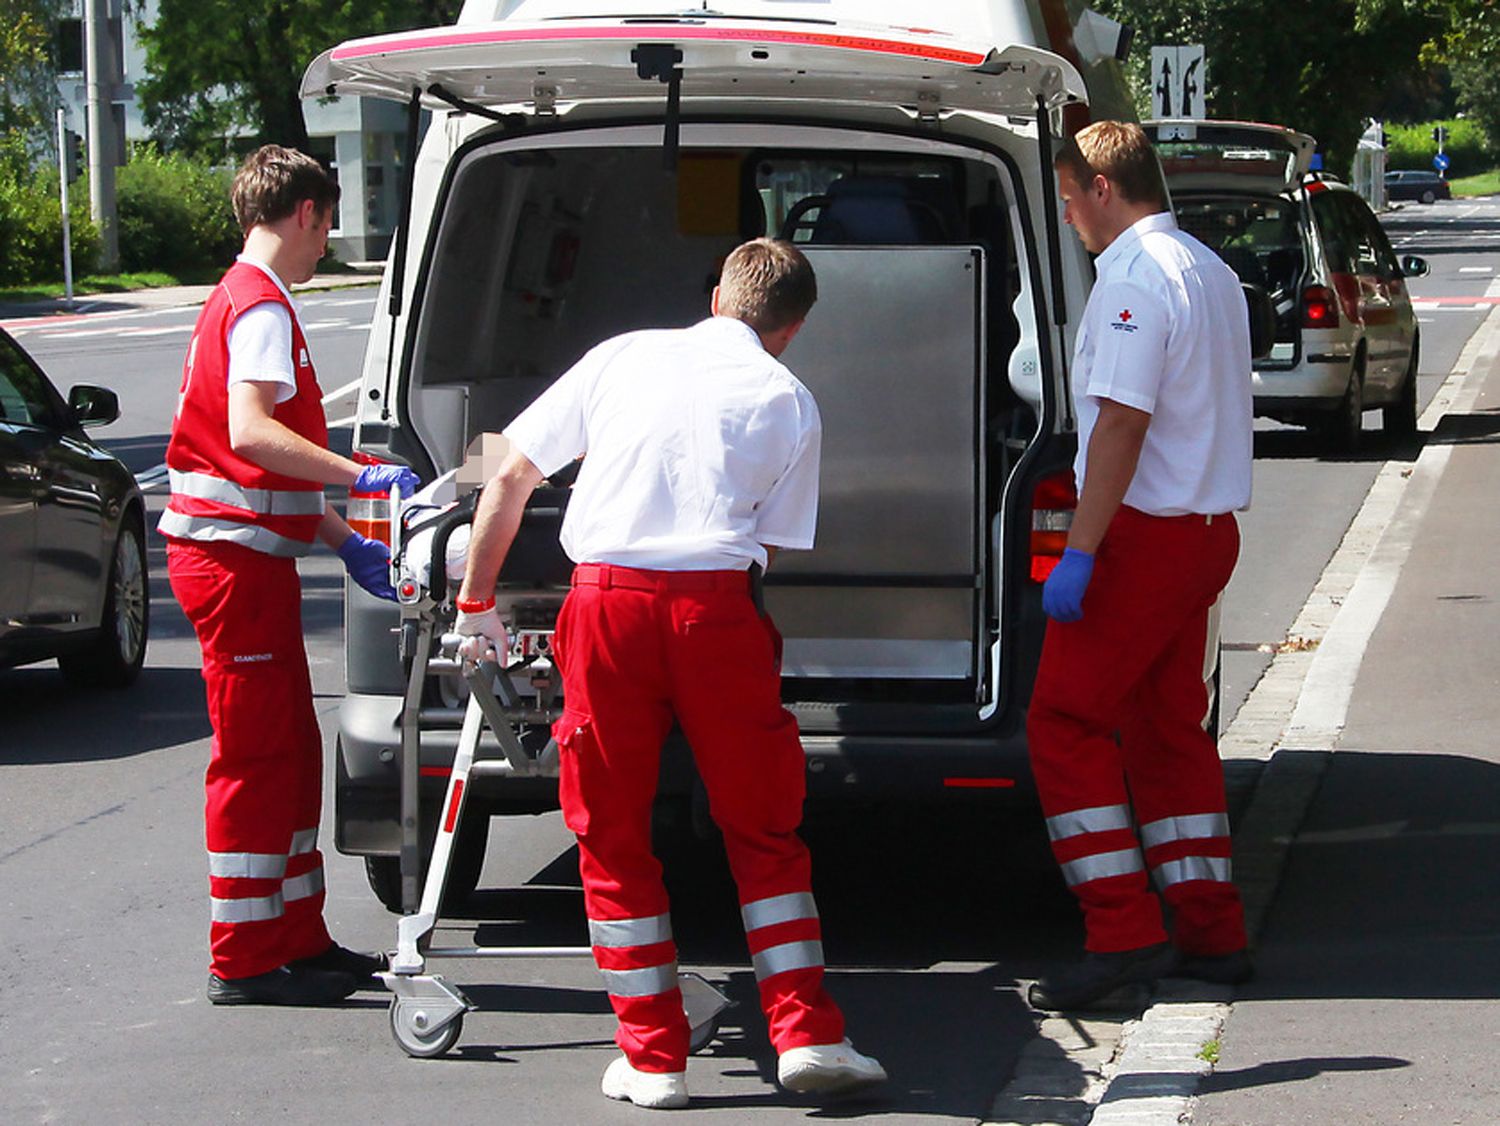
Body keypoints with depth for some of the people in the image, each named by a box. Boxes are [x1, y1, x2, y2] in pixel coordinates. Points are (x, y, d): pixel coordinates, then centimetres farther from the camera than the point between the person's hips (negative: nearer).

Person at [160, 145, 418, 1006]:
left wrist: (344, 539, 22)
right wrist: (362, 475, -31)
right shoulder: (261, 306, -12)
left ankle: (299, 940, 19)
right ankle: (246, 960, -1)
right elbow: (250, 432, -28)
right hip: (237, 555, -10)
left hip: (250, 554, 10)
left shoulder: (247, 301, 20)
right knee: (258, 757, -6)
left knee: (291, 751, 14)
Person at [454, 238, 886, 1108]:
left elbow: (511, 476, 14)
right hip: (716, 608, 0)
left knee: (614, 839, 11)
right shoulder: (788, 402, 12)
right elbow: (768, 547, 9)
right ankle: (807, 1036, 11)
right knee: (763, 833, 14)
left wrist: (478, 603, 22)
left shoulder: (626, 355, 14)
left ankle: (655, 1060, 12)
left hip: (607, 600, 1)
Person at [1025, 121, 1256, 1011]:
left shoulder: (1133, 278, -14)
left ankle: (1124, 932, -10)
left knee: (1066, 724, -5)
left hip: (1144, 534, -9)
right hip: (1207, 528, 9)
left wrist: (1079, 552, -22)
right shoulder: (1211, 271, 16)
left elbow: (1122, 421, -22)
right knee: (1168, 728, 14)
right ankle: (1211, 933, 14)